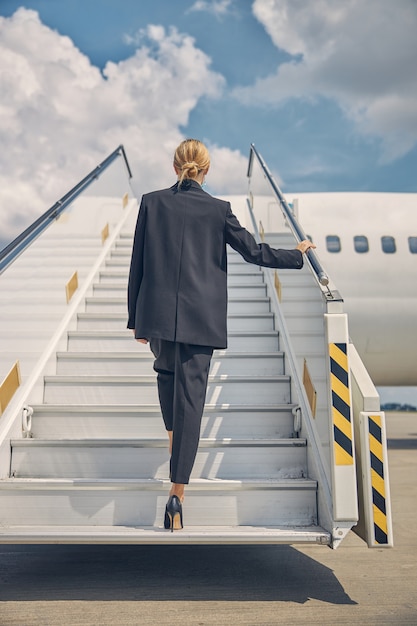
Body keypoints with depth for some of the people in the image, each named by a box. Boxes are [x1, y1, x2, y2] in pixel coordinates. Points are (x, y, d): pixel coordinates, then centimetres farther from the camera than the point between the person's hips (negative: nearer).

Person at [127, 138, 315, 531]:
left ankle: (173, 434, 32)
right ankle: (177, 492, 0)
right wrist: (297, 254, 20)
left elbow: (137, 264, 3)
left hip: (157, 313, 2)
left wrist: (135, 317, 11)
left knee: (166, 371, 32)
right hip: (200, 318, -1)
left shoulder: (152, 202, 1)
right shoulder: (218, 209, -2)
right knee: (191, 398, 0)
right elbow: (254, 252, 2)